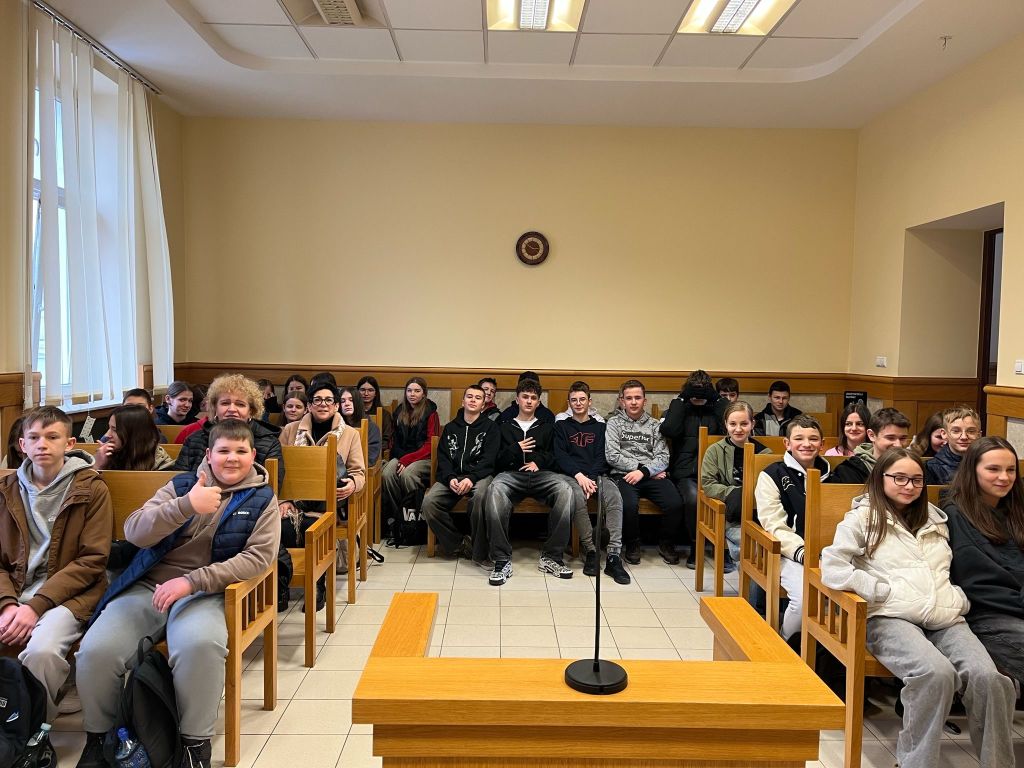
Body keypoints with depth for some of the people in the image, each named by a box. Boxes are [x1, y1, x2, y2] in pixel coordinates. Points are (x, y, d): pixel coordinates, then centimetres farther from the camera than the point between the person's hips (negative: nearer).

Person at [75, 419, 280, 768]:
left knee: (200, 644, -35)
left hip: (205, 592, -3)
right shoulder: (182, 485, 10)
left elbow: (258, 556, -8)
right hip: (148, 585, 3)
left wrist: (192, 581, -17)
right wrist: (187, 506, -18)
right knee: (95, 649, -20)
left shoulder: (261, 500, 5)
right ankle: (97, 738, 9)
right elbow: (134, 532, -1)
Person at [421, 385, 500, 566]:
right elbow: (442, 457, 10)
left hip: (479, 475, -3)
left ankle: (479, 553, -25)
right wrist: (450, 478, -11)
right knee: (429, 502, -26)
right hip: (452, 475, 4)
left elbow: (489, 458, -3)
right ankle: (459, 544, -8)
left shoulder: (491, 427, 11)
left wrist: (471, 478, -21)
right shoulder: (451, 427, 21)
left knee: (479, 496, -39)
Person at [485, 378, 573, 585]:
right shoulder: (504, 426, 24)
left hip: (541, 475, 1)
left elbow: (556, 456, 17)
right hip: (512, 474, -1)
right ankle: (502, 560, -34)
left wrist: (539, 462, -3)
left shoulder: (547, 426, 27)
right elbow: (497, 461, 14)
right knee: (495, 489, -38)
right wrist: (515, 449, -3)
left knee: (565, 489, -35)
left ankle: (551, 557, -25)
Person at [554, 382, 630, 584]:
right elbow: (560, 456, 3)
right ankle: (590, 551, -26)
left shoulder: (599, 425, 21)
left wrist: (591, 478, -12)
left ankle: (614, 556, -37)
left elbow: (601, 456, 8)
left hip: (597, 474, 1)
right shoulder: (562, 425, 18)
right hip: (572, 475, -1)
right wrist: (579, 476, -14)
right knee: (578, 496, -37)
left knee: (614, 496, -32)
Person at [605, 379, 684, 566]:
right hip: (624, 475, -2)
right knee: (629, 505, -34)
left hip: (652, 475, 2)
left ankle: (666, 543, 4)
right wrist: (644, 467, -6)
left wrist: (643, 471, -13)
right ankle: (632, 544, -4)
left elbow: (663, 457, 6)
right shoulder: (614, 423, 10)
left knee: (675, 504, -24)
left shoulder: (654, 424, 16)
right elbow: (612, 456, -2)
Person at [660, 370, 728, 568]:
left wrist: (717, 398, 1)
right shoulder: (680, 409, 14)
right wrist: (682, 399, -2)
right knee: (693, 497, -33)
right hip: (686, 473, -1)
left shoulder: (715, 409, 18)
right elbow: (668, 430, -8)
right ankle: (695, 546, -12)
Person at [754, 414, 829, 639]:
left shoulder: (830, 475, 17)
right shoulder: (772, 475, 3)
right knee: (806, 598, -30)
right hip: (789, 553, -4)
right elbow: (775, 526, -6)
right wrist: (802, 553, -21)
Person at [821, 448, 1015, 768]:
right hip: (891, 618, -5)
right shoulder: (863, 518, 7)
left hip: (946, 619, 5)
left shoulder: (935, 519, 26)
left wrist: (959, 597, 11)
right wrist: (883, 591, -10)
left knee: (988, 677, -25)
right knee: (937, 673, -33)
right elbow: (831, 568, -4)